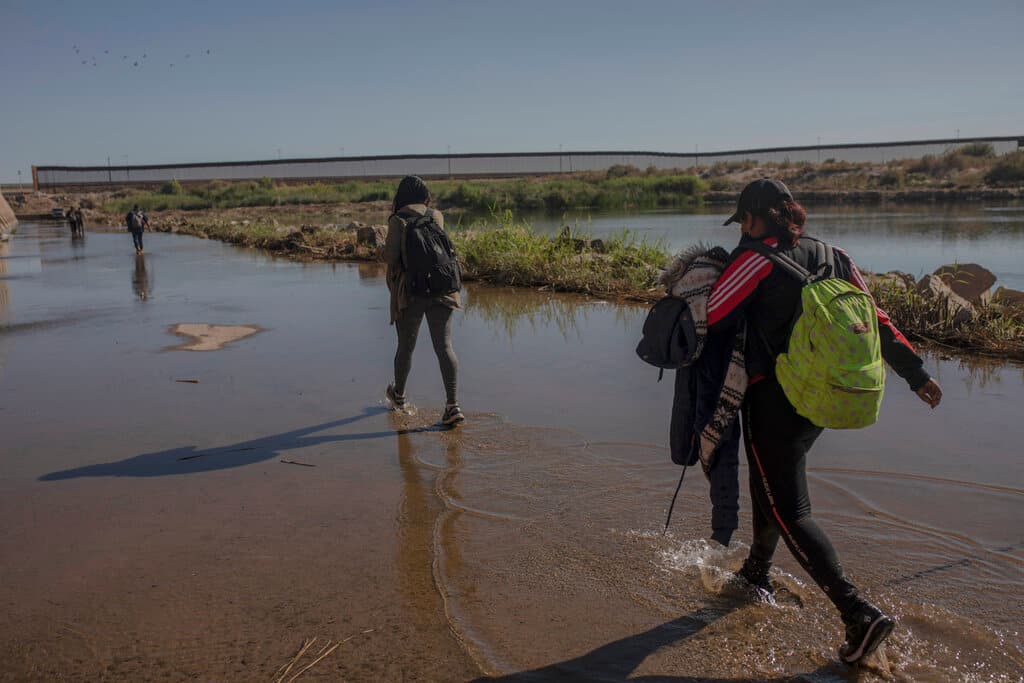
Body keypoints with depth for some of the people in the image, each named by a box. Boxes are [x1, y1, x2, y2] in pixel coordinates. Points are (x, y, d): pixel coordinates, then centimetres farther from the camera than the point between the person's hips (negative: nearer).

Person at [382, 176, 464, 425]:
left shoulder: (398, 220, -3)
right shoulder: (437, 216, 9)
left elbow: (390, 255, -12)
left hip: (410, 292, -2)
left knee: (405, 346, 14)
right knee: (444, 346, -1)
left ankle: (398, 395, 35)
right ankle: (452, 405, -9)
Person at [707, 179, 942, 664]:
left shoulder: (756, 258, -11)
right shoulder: (832, 257, 8)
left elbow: (710, 319, -13)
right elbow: (874, 319, 7)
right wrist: (916, 374, 12)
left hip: (772, 400, -8)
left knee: (789, 510, -1)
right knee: (769, 486, 25)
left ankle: (858, 612, -8)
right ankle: (756, 574, 41)